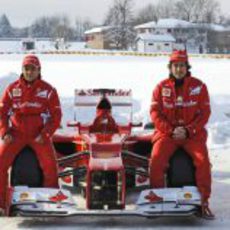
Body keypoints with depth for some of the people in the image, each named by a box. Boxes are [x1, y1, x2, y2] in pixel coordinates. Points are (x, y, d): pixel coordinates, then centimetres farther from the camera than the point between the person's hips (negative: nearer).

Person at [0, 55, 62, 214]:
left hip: (39, 135, -1)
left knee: (50, 165, -21)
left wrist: (45, 134, -11)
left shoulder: (48, 90, 3)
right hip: (16, 133, 1)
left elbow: (56, 115, 2)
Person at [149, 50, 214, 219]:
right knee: (156, 160, -24)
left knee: (203, 160, -24)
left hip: (193, 133, 0)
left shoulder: (199, 86, 2)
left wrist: (188, 130, -12)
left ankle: (204, 202, -12)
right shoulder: (161, 87, 3)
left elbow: (205, 113, 0)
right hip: (167, 132, 1)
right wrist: (171, 130, -13)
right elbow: (155, 113, 0)